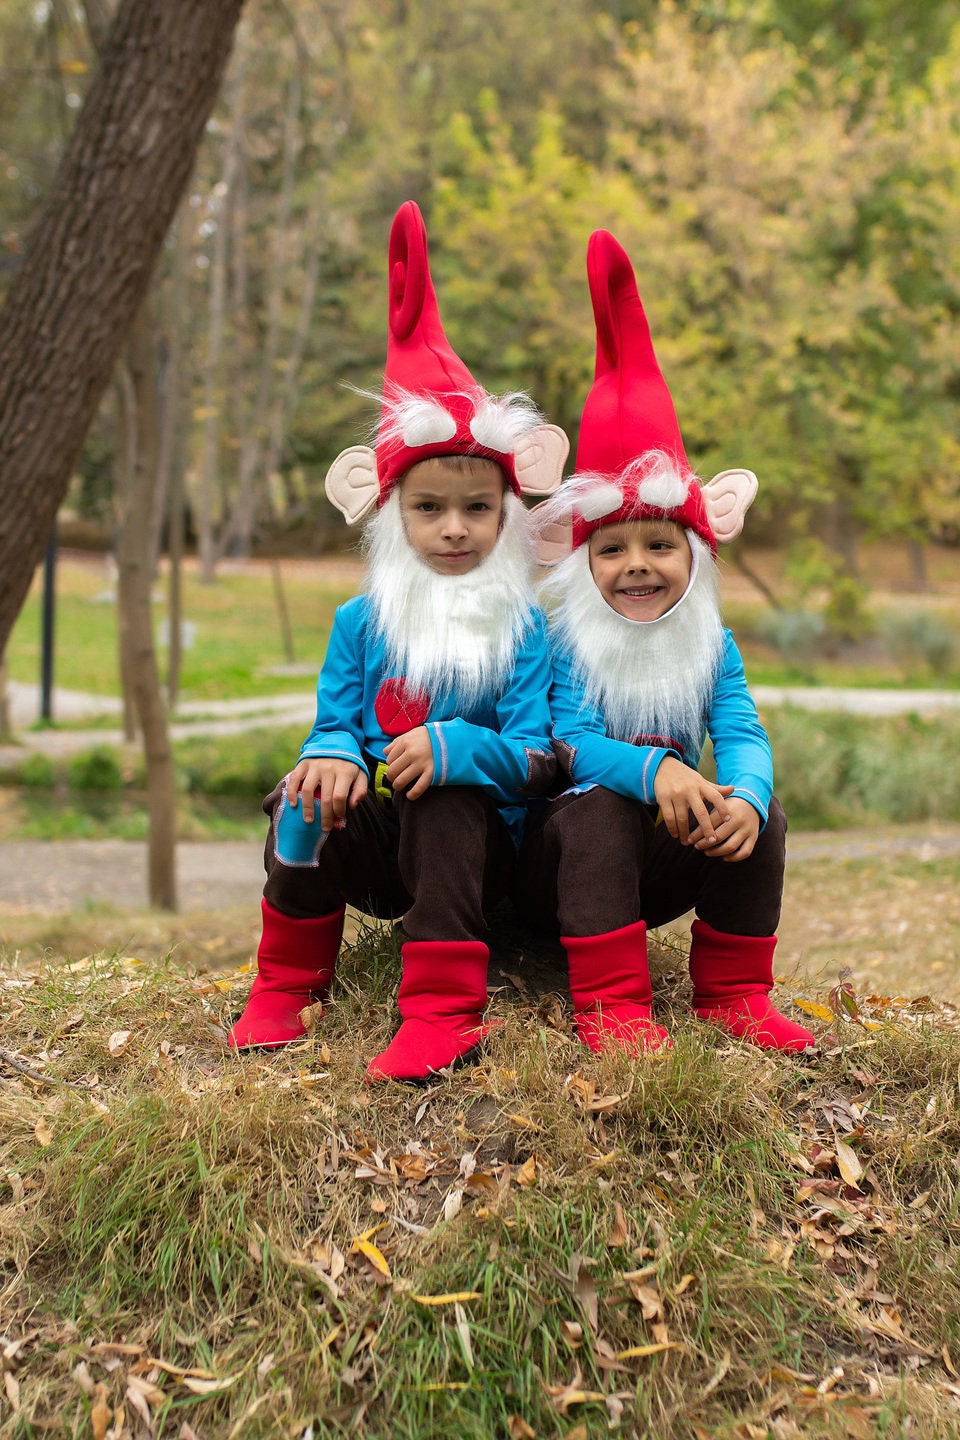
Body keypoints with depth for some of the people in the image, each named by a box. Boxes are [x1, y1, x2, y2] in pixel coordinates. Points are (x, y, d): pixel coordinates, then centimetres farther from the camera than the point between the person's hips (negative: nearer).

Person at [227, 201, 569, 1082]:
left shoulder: (523, 628, -3)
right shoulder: (362, 622, 5)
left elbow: (539, 758, -10)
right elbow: (334, 722, 5)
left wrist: (456, 747, -30)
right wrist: (334, 755, -21)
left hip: (476, 844, -2)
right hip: (371, 850, 2)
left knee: (451, 795, -33)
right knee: (307, 799, -27)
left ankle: (443, 1011, -31)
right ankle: (288, 985, -7)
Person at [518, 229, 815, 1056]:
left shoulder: (713, 646, 2)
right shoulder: (569, 645, -8)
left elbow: (743, 736, -14)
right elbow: (572, 741, -22)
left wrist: (745, 799, -39)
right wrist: (653, 771, -44)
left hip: (671, 858, 3)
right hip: (565, 848, -3)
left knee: (761, 815, -22)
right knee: (600, 807, -34)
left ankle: (733, 993, -8)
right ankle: (609, 1003, -31)